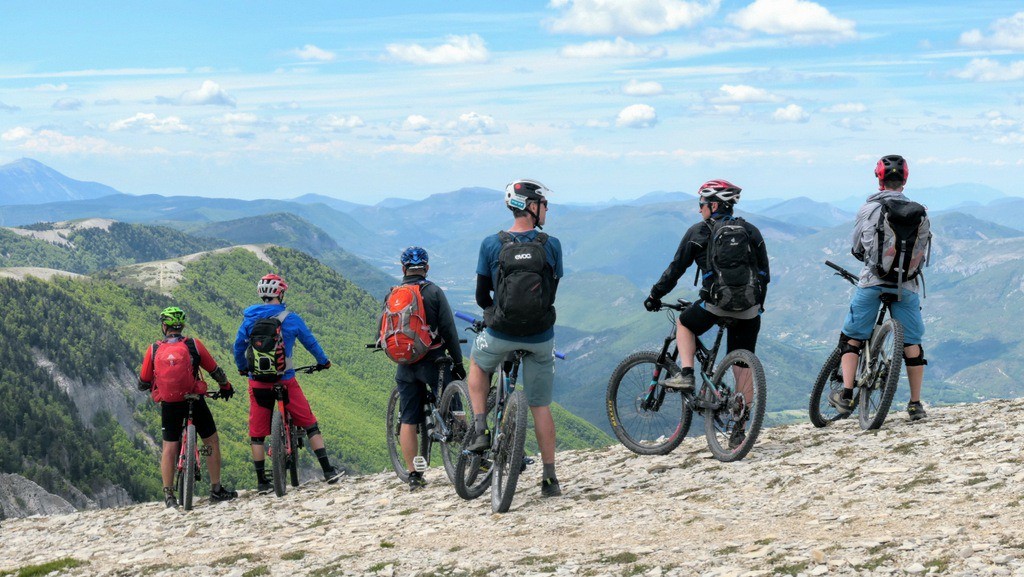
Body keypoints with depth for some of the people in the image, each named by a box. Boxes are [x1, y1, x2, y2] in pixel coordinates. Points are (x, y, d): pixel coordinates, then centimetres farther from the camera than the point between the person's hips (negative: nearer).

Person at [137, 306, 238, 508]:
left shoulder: (154, 349, -1)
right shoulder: (193, 344, -4)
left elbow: (143, 383, 4)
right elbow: (214, 370, 3)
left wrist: (144, 386, 28)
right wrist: (226, 386, 22)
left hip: (169, 405, 1)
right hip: (194, 402, -1)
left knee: (169, 447, 12)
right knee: (211, 441, 12)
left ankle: (168, 494, 6)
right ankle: (216, 489, 12)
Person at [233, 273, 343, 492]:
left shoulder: (249, 319, 2)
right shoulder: (290, 318, -5)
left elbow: (238, 347, 10)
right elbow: (310, 341, 7)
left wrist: (242, 368, 30)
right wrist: (323, 361, 25)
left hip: (258, 382, 2)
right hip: (285, 381, -2)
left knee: (257, 433, 10)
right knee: (310, 425, 8)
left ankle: (261, 482, 9)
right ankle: (328, 470, 6)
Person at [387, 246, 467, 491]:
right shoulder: (434, 292, -6)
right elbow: (449, 329, -9)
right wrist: (458, 361, -3)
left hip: (405, 364, 3)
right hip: (433, 361, -3)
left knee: (408, 420, 6)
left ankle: (413, 474, 5)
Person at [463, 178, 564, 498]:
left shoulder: (491, 244, -6)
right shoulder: (551, 245, -5)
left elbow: (482, 295, 3)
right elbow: (552, 290, 6)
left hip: (500, 334, 0)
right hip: (540, 337, 0)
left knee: (477, 364, 32)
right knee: (541, 406, 12)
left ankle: (479, 428, 16)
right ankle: (550, 477, 13)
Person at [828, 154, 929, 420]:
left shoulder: (867, 209, 3)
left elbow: (856, 249, 11)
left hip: (872, 280, -1)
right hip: (906, 284, 1)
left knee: (851, 337, 12)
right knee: (912, 343, 11)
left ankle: (846, 395, 3)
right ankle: (915, 404, 13)